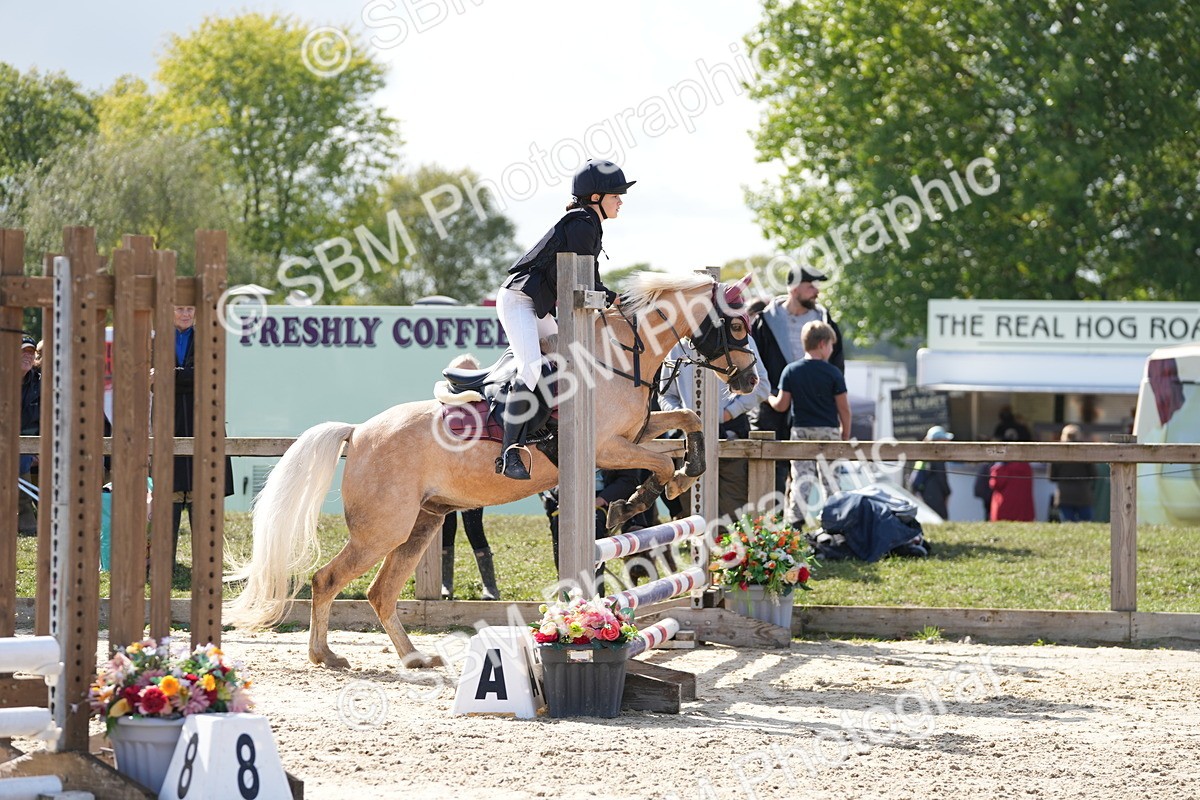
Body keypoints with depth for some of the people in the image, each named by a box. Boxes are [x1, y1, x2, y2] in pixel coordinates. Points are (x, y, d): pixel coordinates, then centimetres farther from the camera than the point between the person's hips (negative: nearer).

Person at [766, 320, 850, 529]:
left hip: (801, 430, 2)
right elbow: (844, 409, -3)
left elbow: (781, 405, 0)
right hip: (829, 431, -1)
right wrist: (845, 435, 9)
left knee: (801, 479, 0)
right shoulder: (833, 373, -6)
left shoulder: (790, 371, 0)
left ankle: (794, 521, -10)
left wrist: (769, 398, 21)